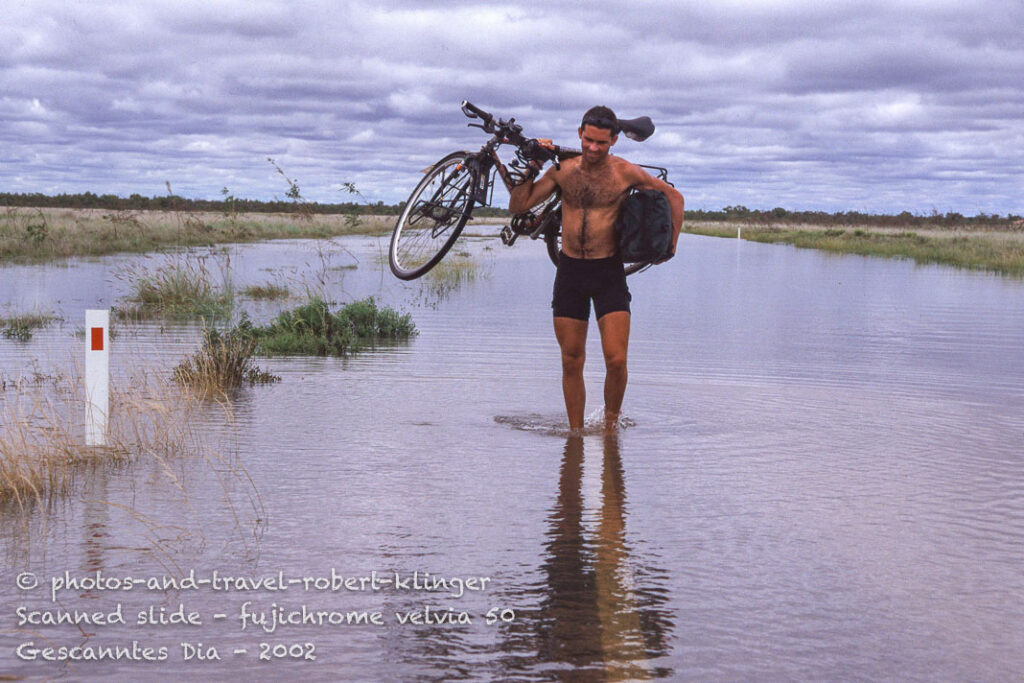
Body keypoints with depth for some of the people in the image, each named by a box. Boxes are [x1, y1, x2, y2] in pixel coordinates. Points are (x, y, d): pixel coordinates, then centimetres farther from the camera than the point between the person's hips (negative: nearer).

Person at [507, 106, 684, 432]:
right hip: (569, 270, 2)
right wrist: (529, 173, -8)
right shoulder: (562, 169, 2)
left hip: (608, 271, -2)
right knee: (571, 362, 4)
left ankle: (611, 418, 14)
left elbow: (673, 196, 10)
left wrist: (671, 243, 6)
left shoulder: (625, 173, -4)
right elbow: (518, 206, 6)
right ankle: (576, 432, 15)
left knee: (616, 360, -11)